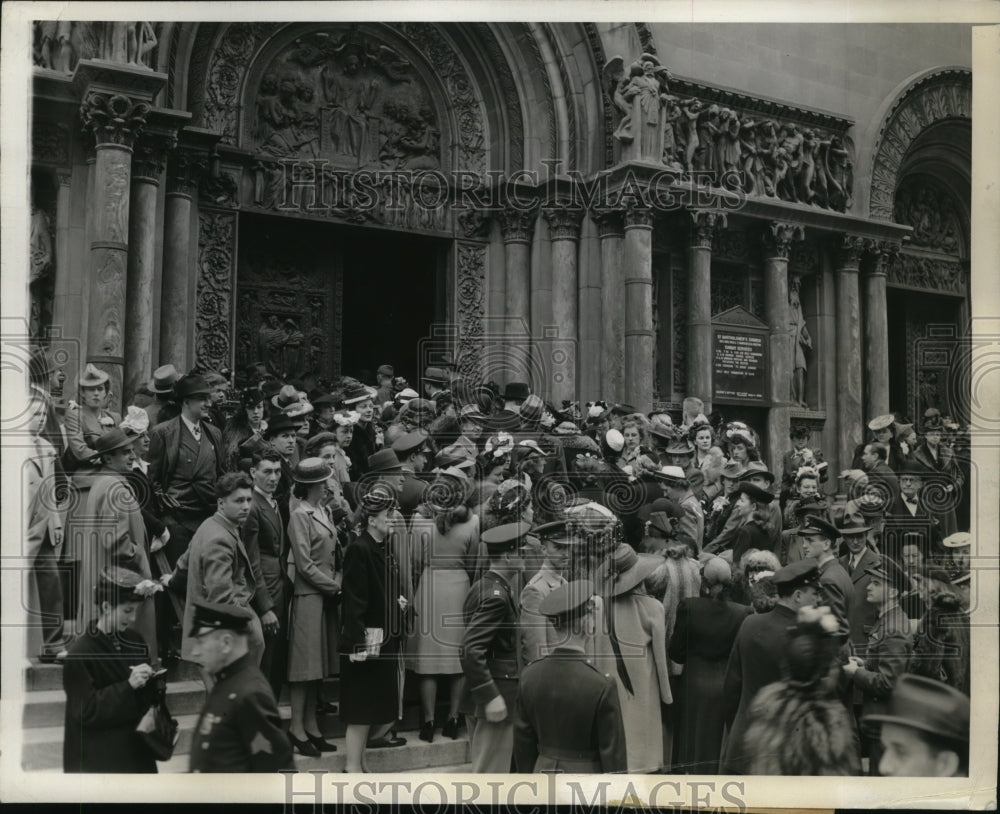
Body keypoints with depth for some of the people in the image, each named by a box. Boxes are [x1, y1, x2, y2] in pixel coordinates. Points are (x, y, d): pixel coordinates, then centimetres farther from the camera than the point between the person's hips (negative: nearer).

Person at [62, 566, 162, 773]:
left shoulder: (135, 642, 5)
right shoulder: (80, 653, -14)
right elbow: (86, 710, -17)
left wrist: (152, 681, -8)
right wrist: (128, 685, -25)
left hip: (135, 745, 6)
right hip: (97, 754, -6)